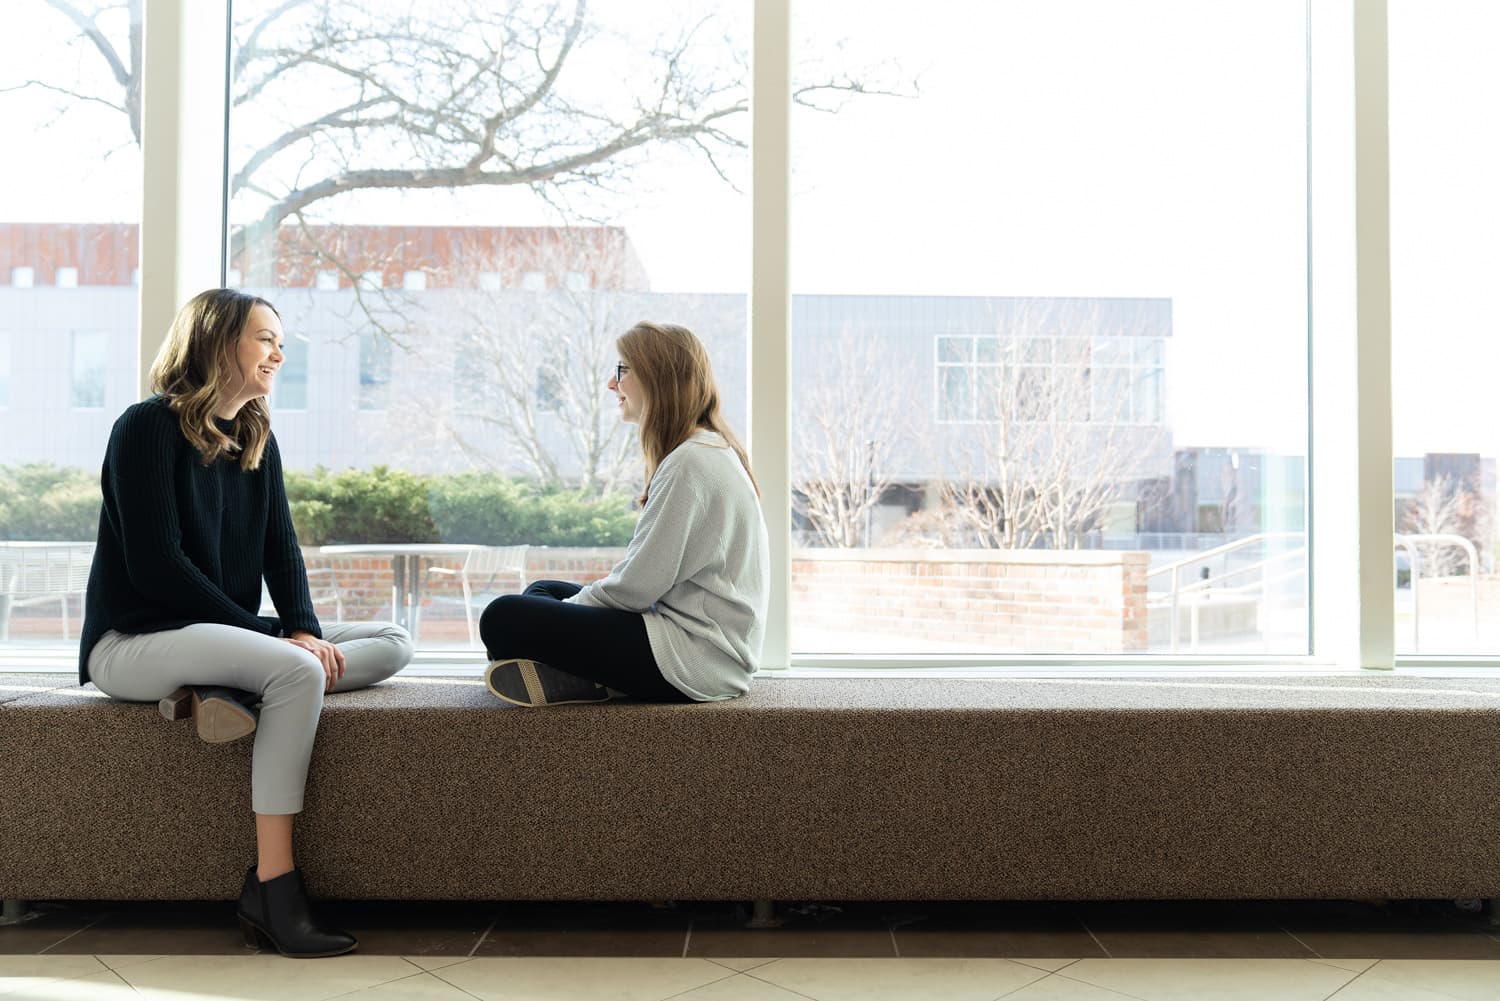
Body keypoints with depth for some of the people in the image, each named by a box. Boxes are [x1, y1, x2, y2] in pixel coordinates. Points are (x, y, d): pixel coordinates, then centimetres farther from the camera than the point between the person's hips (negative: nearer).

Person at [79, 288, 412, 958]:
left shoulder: (258, 441, 13)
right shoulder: (148, 427, -9)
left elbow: (280, 550, 8)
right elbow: (154, 565, -18)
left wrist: (304, 628, -13)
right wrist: (279, 636, -20)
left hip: (225, 636, 8)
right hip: (133, 643, -8)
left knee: (393, 644, -5)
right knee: (298, 671, -33)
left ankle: (236, 694, -26)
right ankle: (272, 890, -31)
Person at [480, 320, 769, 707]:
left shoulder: (691, 463, -18)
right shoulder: (710, 450, 16)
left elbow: (640, 584, -19)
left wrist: (571, 605, -3)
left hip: (692, 660, -11)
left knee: (503, 619, -18)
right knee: (542, 590, 19)